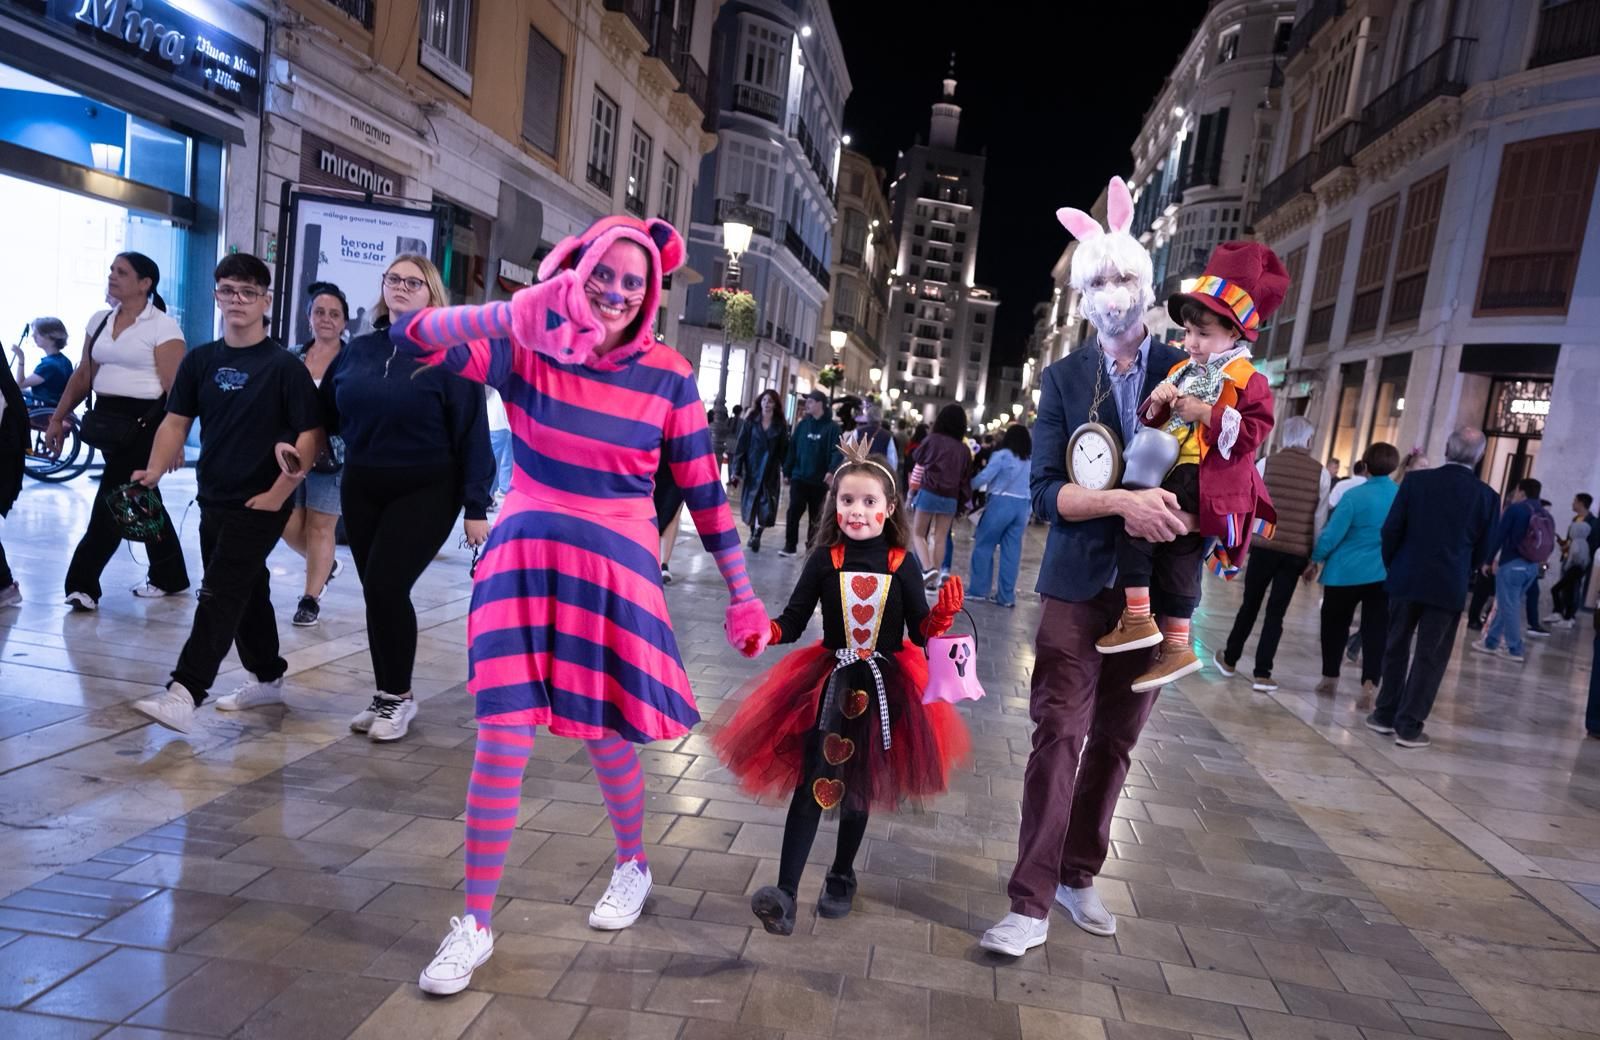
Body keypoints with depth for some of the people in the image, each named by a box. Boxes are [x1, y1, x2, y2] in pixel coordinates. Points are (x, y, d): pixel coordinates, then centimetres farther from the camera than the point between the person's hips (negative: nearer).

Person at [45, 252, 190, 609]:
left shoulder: (163, 327, -10)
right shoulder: (99, 321, 11)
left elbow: (175, 389, -14)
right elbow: (83, 374, 16)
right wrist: (58, 418, 12)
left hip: (143, 422, -8)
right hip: (106, 418, 8)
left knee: (112, 503, -6)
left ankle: (83, 583, 3)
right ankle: (170, 577, 24)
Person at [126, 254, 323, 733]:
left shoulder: (284, 366, -9)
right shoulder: (200, 360, 7)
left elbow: (311, 435, -12)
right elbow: (176, 421, 7)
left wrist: (279, 493, -15)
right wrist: (155, 470, -9)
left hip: (261, 503, -6)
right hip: (213, 497, 6)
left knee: (220, 593, -10)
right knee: (247, 588, 17)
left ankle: (184, 694, -11)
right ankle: (267, 672, 33)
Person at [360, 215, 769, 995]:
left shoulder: (667, 376, -5)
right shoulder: (524, 349, -6)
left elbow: (703, 489, 0)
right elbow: (409, 337, -18)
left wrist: (741, 595, 2)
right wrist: (512, 314, -38)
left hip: (616, 570, 0)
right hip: (523, 558, 1)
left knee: (606, 739, 13)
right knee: (501, 740, 0)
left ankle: (633, 867, 43)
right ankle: (475, 925, 18)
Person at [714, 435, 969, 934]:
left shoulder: (902, 564, -4)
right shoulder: (824, 559, -5)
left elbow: (921, 631, -1)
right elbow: (794, 620, -5)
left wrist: (942, 616, -21)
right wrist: (764, 630, -23)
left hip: (883, 686, 1)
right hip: (829, 683, -1)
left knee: (859, 787, 13)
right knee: (811, 784, -9)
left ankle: (841, 879, 33)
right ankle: (785, 894, -8)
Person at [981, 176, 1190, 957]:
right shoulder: (1063, 379, 2)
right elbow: (1045, 492, -7)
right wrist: (1124, 502, -22)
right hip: (1079, 586, -1)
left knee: (1115, 742, 10)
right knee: (1058, 736, -5)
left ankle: (1078, 877, 27)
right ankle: (1030, 904, 2)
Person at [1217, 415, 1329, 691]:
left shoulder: (1266, 464, -2)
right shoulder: (1321, 472, 0)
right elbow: (1319, 519, 3)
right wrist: (1315, 556, 11)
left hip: (1264, 547, 0)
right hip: (1297, 552, 0)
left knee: (1250, 605, 14)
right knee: (1276, 613, 5)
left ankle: (1229, 660, 26)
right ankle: (1262, 674, 7)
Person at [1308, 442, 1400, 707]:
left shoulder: (1355, 496, -13)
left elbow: (1331, 534, -13)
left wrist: (1315, 561, 0)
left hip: (1347, 573, -2)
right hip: (1385, 575, 3)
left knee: (1335, 625, 14)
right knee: (1376, 630, 3)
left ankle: (1330, 679, 23)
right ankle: (1370, 686, -10)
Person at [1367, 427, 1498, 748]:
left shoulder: (1416, 480, -6)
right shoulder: (1487, 496, -5)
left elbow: (1391, 529, -5)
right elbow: (1483, 549, 2)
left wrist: (1392, 566, 10)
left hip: (1406, 579, 1)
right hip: (1449, 586, -1)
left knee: (1395, 648, 14)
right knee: (1430, 657, 6)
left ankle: (1385, 715, 21)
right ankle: (1408, 726, 6)